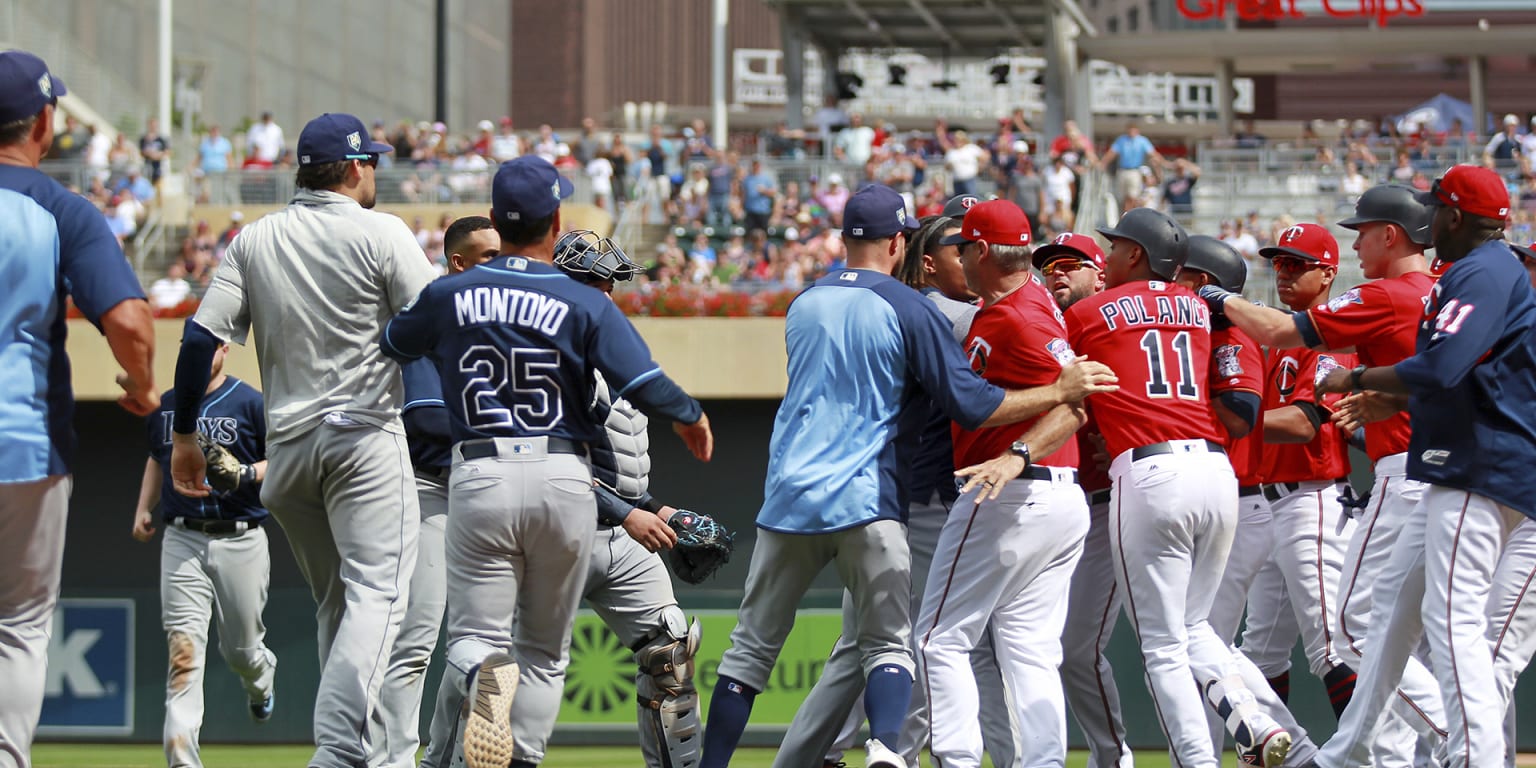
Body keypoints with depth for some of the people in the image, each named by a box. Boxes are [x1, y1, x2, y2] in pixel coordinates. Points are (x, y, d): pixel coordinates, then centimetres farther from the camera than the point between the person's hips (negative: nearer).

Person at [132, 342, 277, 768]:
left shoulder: (250, 403, -2)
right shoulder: (166, 406, 12)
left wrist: (246, 473, -19)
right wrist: (143, 508, 17)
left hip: (240, 539, -2)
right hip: (182, 541, 2)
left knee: (240, 649, 9)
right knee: (183, 649, -12)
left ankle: (260, 680, 49)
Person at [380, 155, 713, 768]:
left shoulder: (447, 297, 5)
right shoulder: (585, 304, -2)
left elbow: (387, 347, 23)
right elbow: (646, 388, -10)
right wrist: (691, 415, 11)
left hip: (479, 480, 0)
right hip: (563, 481, 0)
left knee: (474, 634, 5)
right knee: (546, 649, 14)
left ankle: (486, 675, -31)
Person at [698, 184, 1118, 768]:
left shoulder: (803, 305, 14)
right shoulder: (907, 309, -2)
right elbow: (972, 406, -7)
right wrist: (1061, 391, 0)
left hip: (789, 495, 4)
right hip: (865, 501, -4)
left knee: (752, 648, 11)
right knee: (888, 647, 1)